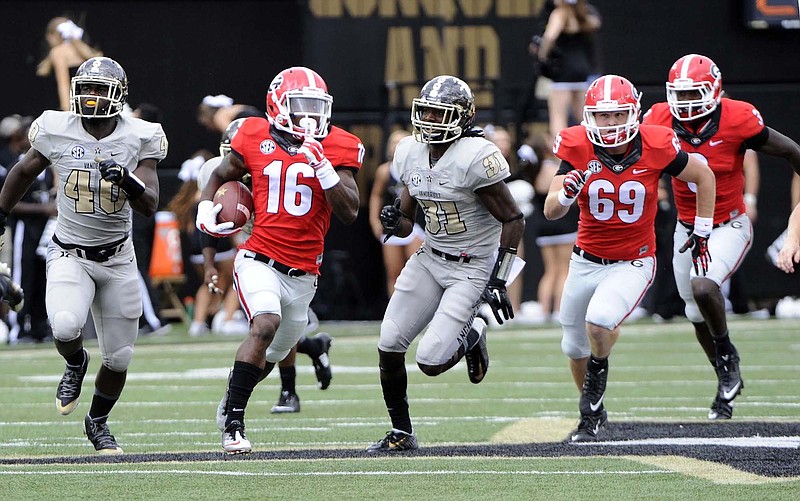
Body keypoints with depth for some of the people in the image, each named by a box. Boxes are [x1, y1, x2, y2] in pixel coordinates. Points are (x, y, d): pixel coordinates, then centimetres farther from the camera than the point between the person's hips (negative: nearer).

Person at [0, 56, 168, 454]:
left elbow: (149, 205, -13)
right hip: (69, 254, -1)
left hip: (117, 257, 1)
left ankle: (97, 422, 34)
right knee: (66, 326, -29)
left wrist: (126, 178, -33)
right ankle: (75, 365, 7)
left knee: (118, 357, 6)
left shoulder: (138, 138, -9)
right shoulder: (56, 131, -8)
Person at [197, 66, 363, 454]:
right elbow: (220, 177, 19)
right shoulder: (255, 139, 1)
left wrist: (323, 165, -18)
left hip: (303, 272, 3)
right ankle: (234, 425, -25)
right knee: (266, 324, -28)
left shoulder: (336, 148, -1)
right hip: (259, 259, -3)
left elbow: (349, 213, -8)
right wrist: (205, 211, 0)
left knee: (273, 353, 15)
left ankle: (229, 404, 45)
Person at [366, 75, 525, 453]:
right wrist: (395, 221, -13)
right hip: (430, 259, 7)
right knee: (389, 345, -2)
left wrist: (498, 281, -18)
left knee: (431, 361, -15)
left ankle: (471, 335, 19)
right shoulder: (411, 153, 2)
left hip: (474, 267, -7)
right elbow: (407, 222, 12)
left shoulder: (476, 157, -20)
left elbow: (513, 220, -15)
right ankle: (401, 433, 14)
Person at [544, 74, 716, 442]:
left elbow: (703, 176, 2)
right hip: (586, 261, 3)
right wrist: (566, 194, -39)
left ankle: (599, 368, 4)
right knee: (574, 347, 15)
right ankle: (593, 412, 41)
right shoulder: (577, 149, -13)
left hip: (633, 263, -3)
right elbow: (550, 211, -16)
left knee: (599, 320, -30)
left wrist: (702, 233, 6)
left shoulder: (655, 147, -16)